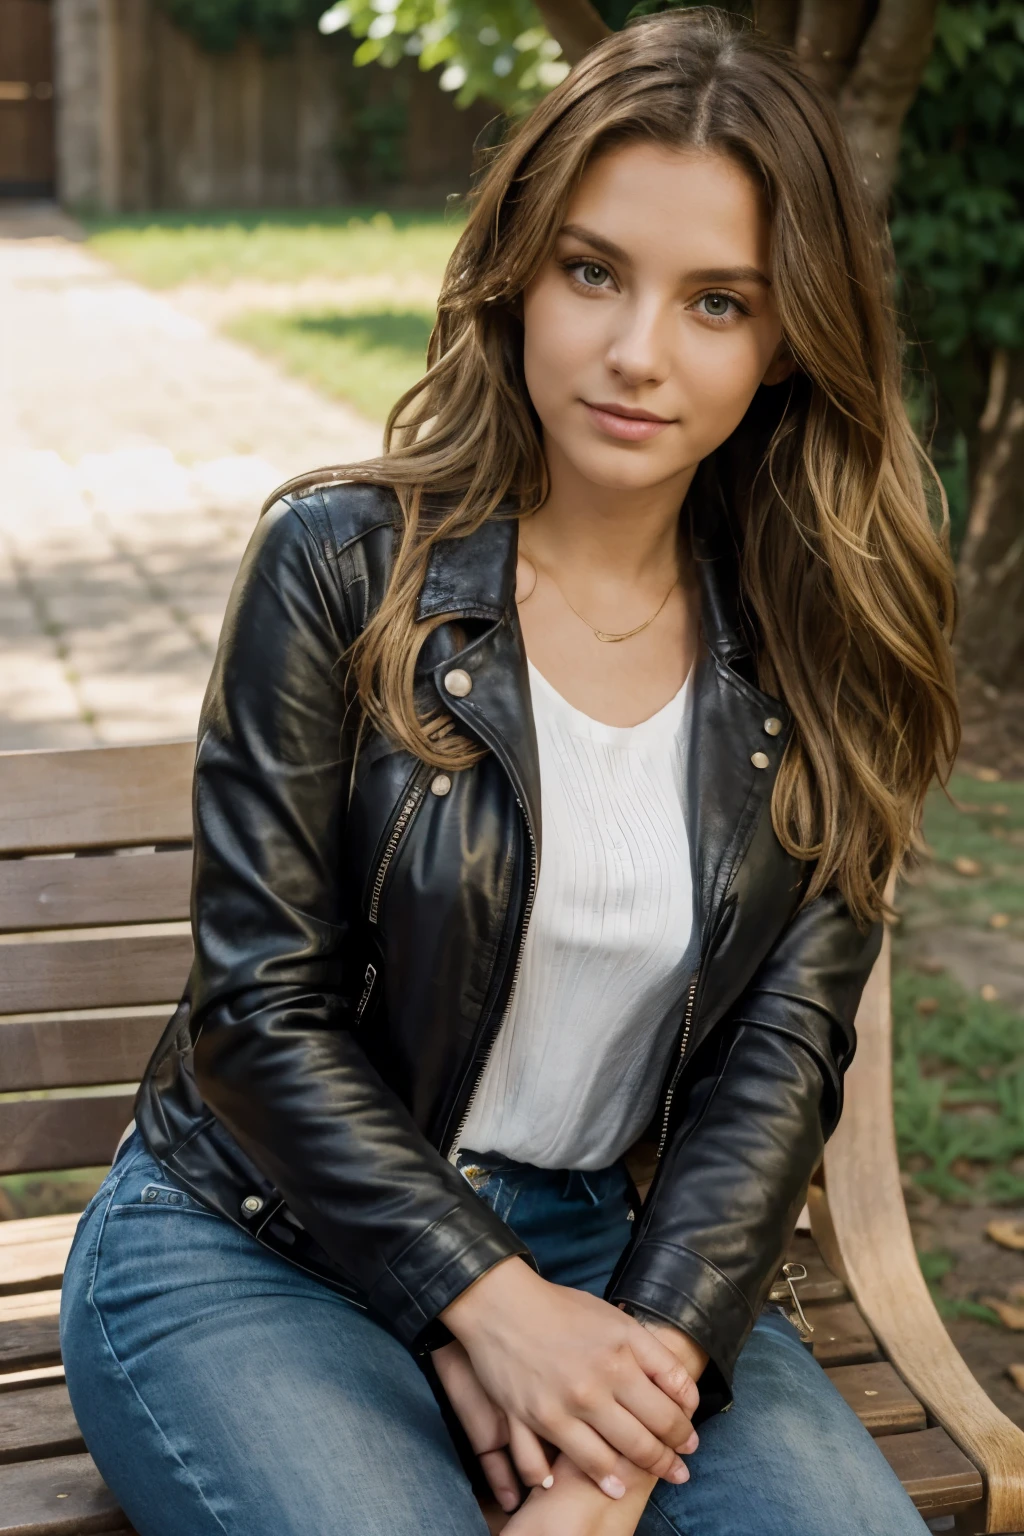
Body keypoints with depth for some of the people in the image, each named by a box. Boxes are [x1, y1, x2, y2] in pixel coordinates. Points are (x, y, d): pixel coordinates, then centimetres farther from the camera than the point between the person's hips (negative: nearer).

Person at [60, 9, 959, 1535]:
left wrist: (631, 1403, -18)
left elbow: (784, 1047, -6)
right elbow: (268, 1002, -10)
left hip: (608, 1243, 3)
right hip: (258, 1240, -2)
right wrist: (492, 1307, -18)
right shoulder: (343, 563, -10)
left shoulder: (808, 653, -2)